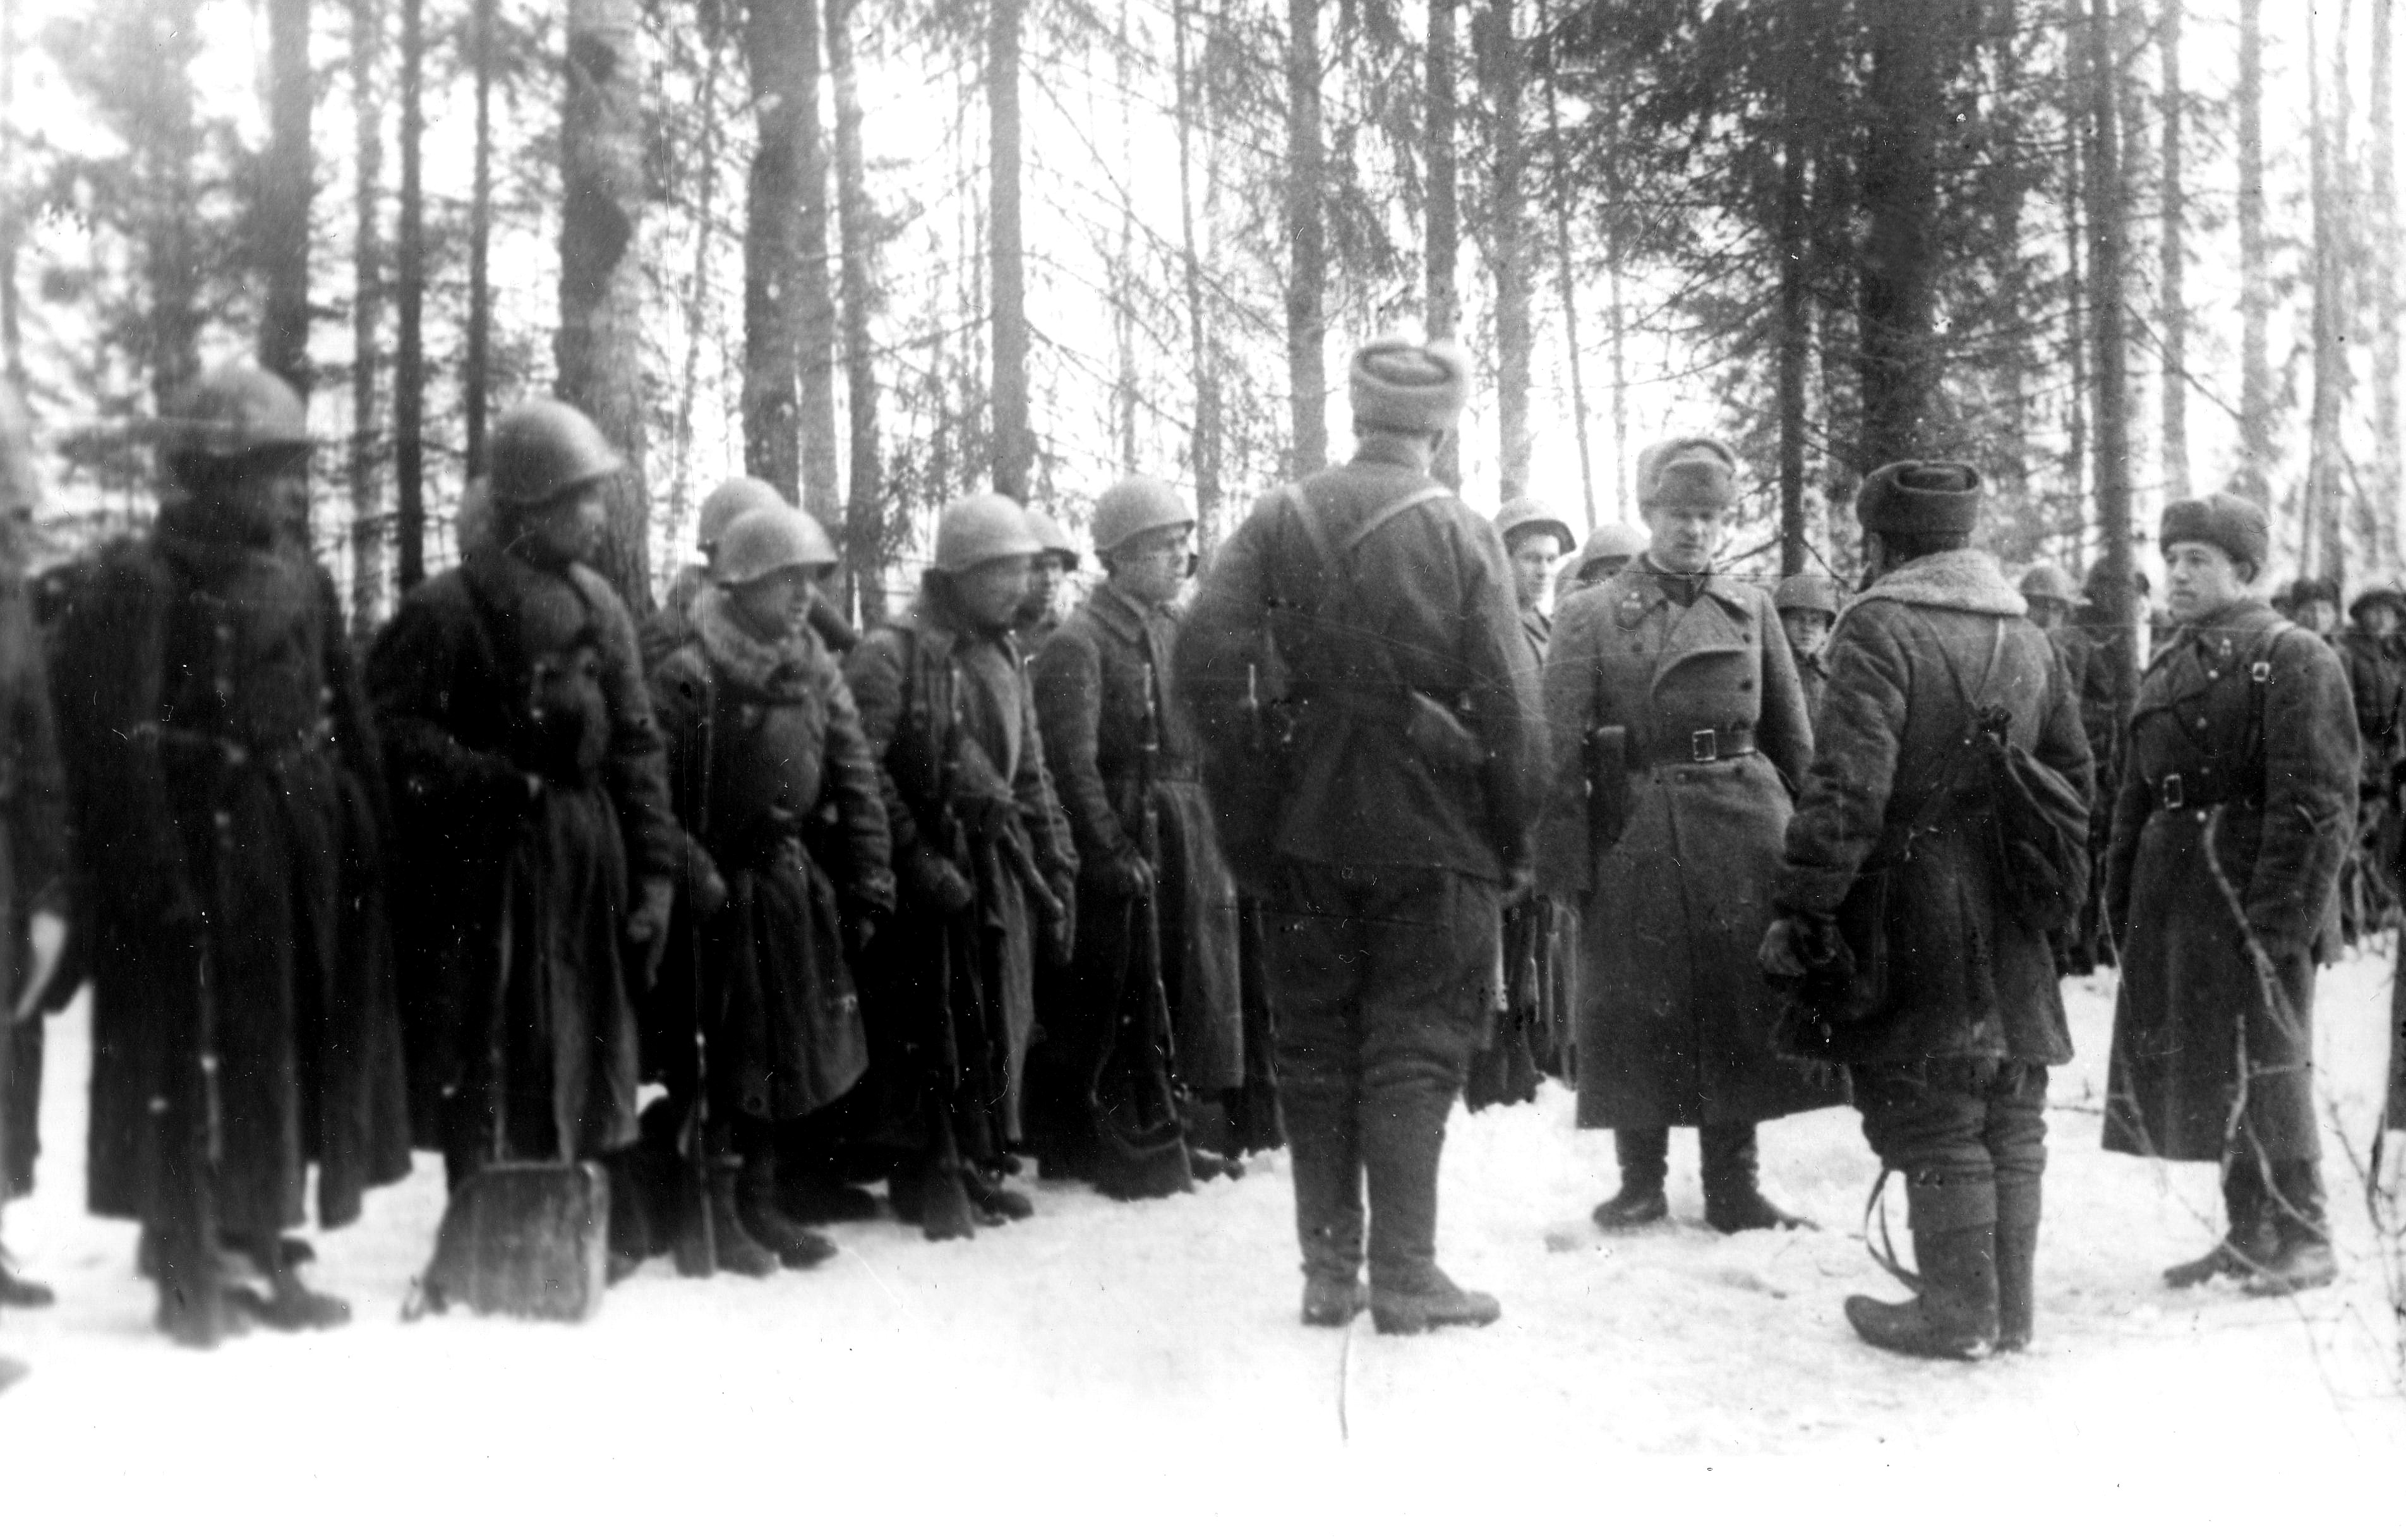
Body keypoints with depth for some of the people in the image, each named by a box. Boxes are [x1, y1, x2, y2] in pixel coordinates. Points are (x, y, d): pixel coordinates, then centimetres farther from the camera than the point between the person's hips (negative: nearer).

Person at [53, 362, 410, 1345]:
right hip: (201, 859, -7)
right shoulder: (137, 585, -10)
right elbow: (116, 745, -16)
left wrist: (365, 840, 6)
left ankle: (263, 1253, 26)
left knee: (289, 1056, 13)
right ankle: (188, 1276, 12)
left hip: (305, 856, 7)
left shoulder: (301, 585, 12)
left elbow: (348, 730, 13)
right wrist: (152, 876, -21)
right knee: (195, 1067, 0)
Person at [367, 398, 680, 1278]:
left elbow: (637, 746, 7)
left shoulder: (597, 608, 8)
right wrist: (502, 782, -18)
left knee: (591, 1043, 9)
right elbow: (395, 732, -12)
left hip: (586, 856, 4)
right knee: (482, 1064, 4)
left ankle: (608, 1232, 20)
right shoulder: (447, 609, -7)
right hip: (484, 860, -4)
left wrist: (653, 871, 2)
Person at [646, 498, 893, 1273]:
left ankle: (761, 1202, 24)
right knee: (722, 1056, 0)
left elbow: (856, 781, 5)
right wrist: (693, 877, -23)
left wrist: (866, 882, 0)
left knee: (791, 1054, 12)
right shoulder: (686, 678, -13)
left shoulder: (816, 673, 4)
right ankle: (715, 1214, 12)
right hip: (722, 892, -6)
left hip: (799, 889, 6)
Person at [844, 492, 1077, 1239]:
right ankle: (930, 1177, 12)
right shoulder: (892, 653, -10)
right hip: (931, 869, -7)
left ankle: (981, 1162, 22)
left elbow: (1031, 776, 18)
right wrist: (915, 859, -19)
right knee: (931, 1024, 0)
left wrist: (1056, 869, 13)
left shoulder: (1002, 657, 15)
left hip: (999, 867, 7)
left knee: (999, 1022, 10)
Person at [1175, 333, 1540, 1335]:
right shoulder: (1462, 536, -5)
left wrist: (1249, 807, -1)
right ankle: (1403, 1273, 6)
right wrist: (1512, 842, 0)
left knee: (1316, 1050, 11)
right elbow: (1507, 704, -9)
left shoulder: (1278, 522, 1)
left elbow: (1204, 658, -7)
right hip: (1431, 835, -2)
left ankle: (1327, 1271, 16)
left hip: (1305, 833, 2)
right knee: (1415, 1051, 6)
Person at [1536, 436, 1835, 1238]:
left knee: (1741, 1003, 5)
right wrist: (1564, 858, -11)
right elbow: (1561, 750, -4)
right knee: (1638, 1010, 3)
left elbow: (1793, 739, 12)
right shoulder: (1590, 616, 1)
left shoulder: (1750, 608, 10)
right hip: (1633, 834, -2)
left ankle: (1733, 1185, 18)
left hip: (1743, 829, 2)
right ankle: (1641, 1179, 18)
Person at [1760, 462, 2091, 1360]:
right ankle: (2010, 1307, 22)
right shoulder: (2027, 636, 13)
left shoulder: (1881, 628, -12)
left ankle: (1960, 1312, 5)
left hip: (1914, 912, -7)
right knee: (2009, 1118, 13)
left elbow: (1846, 788, -20)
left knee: (1931, 1117, 0)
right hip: (2008, 924, 7)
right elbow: (2073, 777, 18)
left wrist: (1802, 908, -17)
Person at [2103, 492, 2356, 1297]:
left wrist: (2278, 918, -19)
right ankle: (2249, 1231, 23)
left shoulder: (2293, 659, -7)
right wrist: (2124, 907, 12)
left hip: (2252, 898, -8)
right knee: (2190, 1064, 10)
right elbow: (2136, 798, 19)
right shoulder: (2166, 668, 16)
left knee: (2263, 1064, -3)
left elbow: (2315, 804, -14)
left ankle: (2301, 1237, 11)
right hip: (2172, 899, 8)